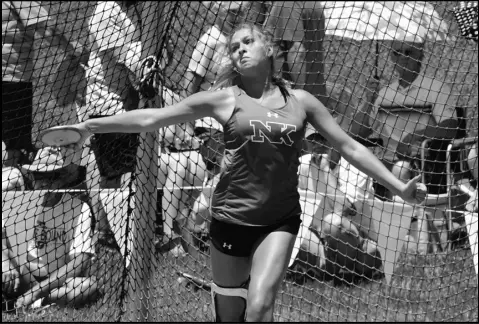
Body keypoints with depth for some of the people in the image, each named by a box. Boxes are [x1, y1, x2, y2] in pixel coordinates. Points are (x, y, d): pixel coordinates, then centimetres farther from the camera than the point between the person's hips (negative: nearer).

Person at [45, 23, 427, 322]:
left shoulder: (300, 101, 4)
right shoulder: (224, 99, 0)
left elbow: (349, 146, 9)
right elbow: (152, 118, -2)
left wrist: (399, 187, 5)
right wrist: (90, 125, -8)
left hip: (279, 221, 0)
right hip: (231, 218, 0)